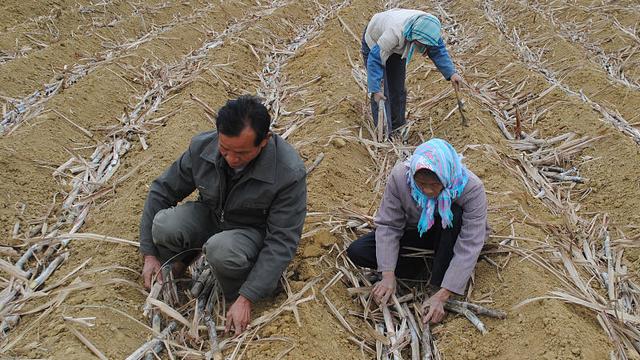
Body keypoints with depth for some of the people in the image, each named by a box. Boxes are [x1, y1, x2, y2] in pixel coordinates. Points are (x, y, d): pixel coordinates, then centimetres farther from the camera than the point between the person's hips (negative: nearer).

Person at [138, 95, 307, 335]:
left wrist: (245, 299, -29)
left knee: (222, 249, -37)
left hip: (254, 232, -3)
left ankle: (237, 295, -4)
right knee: (165, 225, -26)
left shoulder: (289, 172, -30)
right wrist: (149, 254, -7)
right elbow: (161, 191, -5)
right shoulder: (202, 146, -19)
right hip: (210, 217, 4)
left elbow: (282, 242, -26)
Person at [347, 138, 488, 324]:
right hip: (416, 232, 2)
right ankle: (423, 265, -4)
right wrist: (388, 276, -29)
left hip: (451, 237, -2)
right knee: (356, 252, -15)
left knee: (454, 213, -37)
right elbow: (388, 225, -20)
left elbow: (469, 247, -33)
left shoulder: (472, 188, -33)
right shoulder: (400, 176, -28)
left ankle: (438, 284, -23)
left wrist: (441, 296, -38)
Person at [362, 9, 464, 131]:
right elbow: (375, 58, -41)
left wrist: (452, 73, -29)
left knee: (398, 89, 7)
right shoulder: (395, 32, -45)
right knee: (381, 93, -12)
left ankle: (397, 128, 22)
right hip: (374, 43, -6)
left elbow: (438, 50, -15)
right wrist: (375, 89, -46)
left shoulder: (427, 26, -28)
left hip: (396, 48, 6)